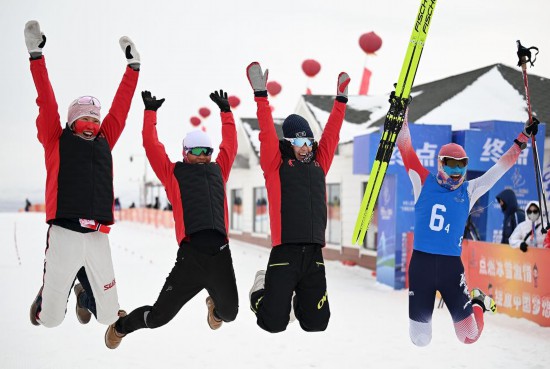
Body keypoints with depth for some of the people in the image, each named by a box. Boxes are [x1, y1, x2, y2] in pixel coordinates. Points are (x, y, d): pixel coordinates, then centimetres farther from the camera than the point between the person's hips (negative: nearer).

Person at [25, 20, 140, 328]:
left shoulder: (105, 141, 19)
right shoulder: (57, 140, 10)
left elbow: (121, 106, 22)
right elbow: (47, 102, 4)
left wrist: (133, 66, 24)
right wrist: (36, 54, -1)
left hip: (97, 237, 4)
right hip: (64, 233, -3)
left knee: (109, 316, 6)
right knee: (51, 319, -1)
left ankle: (84, 294, 40)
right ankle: (46, 294, 35)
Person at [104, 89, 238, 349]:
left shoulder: (218, 170, 20)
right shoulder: (173, 172, 11)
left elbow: (230, 144, 30)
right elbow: (151, 145, 10)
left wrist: (225, 111, 37)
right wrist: (150, 112, 17)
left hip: (221, 254, 4)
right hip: (190, 256, -4)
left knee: (230, 314, 10)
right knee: (159, 315, 0)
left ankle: (215, 307, 49)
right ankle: (121, 326, 31)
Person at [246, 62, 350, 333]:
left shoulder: (319, 165, 16)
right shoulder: (276, 166, 4)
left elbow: (331, 133, 20)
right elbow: (267, 131, -3)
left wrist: (340, 100, 20)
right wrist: (261, 95, -7)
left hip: (314, 254, 4)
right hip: (285, 252, -4)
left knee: (316, 323, 3)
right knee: (274, 323, -4)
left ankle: (298, 297, 37)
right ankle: (262, 291, 30)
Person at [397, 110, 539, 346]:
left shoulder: (470, 191, 8)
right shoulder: (423, 182, 4)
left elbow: (501, 166, 12)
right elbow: (406, 149, 2)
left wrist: (522, 140, 10)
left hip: (452, 265, 1)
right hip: (420, 262, -1)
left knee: (469, 337, 1)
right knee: (420, 340, 3)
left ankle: (478, 302, 34)